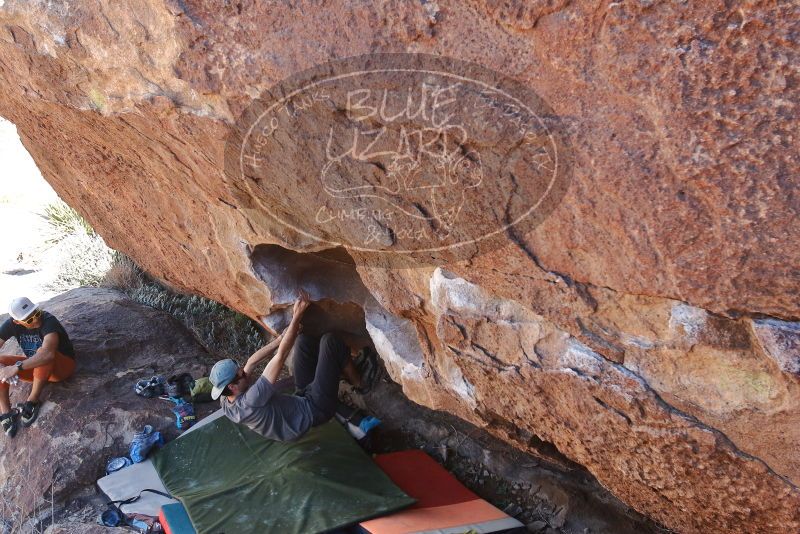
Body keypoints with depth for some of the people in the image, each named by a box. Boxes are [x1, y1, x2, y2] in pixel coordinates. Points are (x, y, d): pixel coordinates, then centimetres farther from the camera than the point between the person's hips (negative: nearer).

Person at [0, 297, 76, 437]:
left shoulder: (48, 322, -30)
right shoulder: (12, 324, -13)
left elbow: (48, 353, -48)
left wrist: (17, 367, -47)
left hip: (62, 366, -6)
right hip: (35, 367, 6)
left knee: (44, 353, -37)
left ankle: (32, 403, -21)